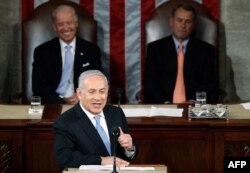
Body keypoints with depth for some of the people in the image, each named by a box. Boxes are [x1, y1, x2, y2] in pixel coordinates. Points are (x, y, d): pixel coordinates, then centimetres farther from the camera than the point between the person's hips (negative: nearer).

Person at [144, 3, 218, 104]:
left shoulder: (206, 50, 12)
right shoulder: (155, 48, 11)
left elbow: (210, 83, 5)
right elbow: (150, 81, 3)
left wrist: (193, 101, -12)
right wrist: (166, 103, -12)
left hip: (194, 107, 1)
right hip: (161, 107, 0)